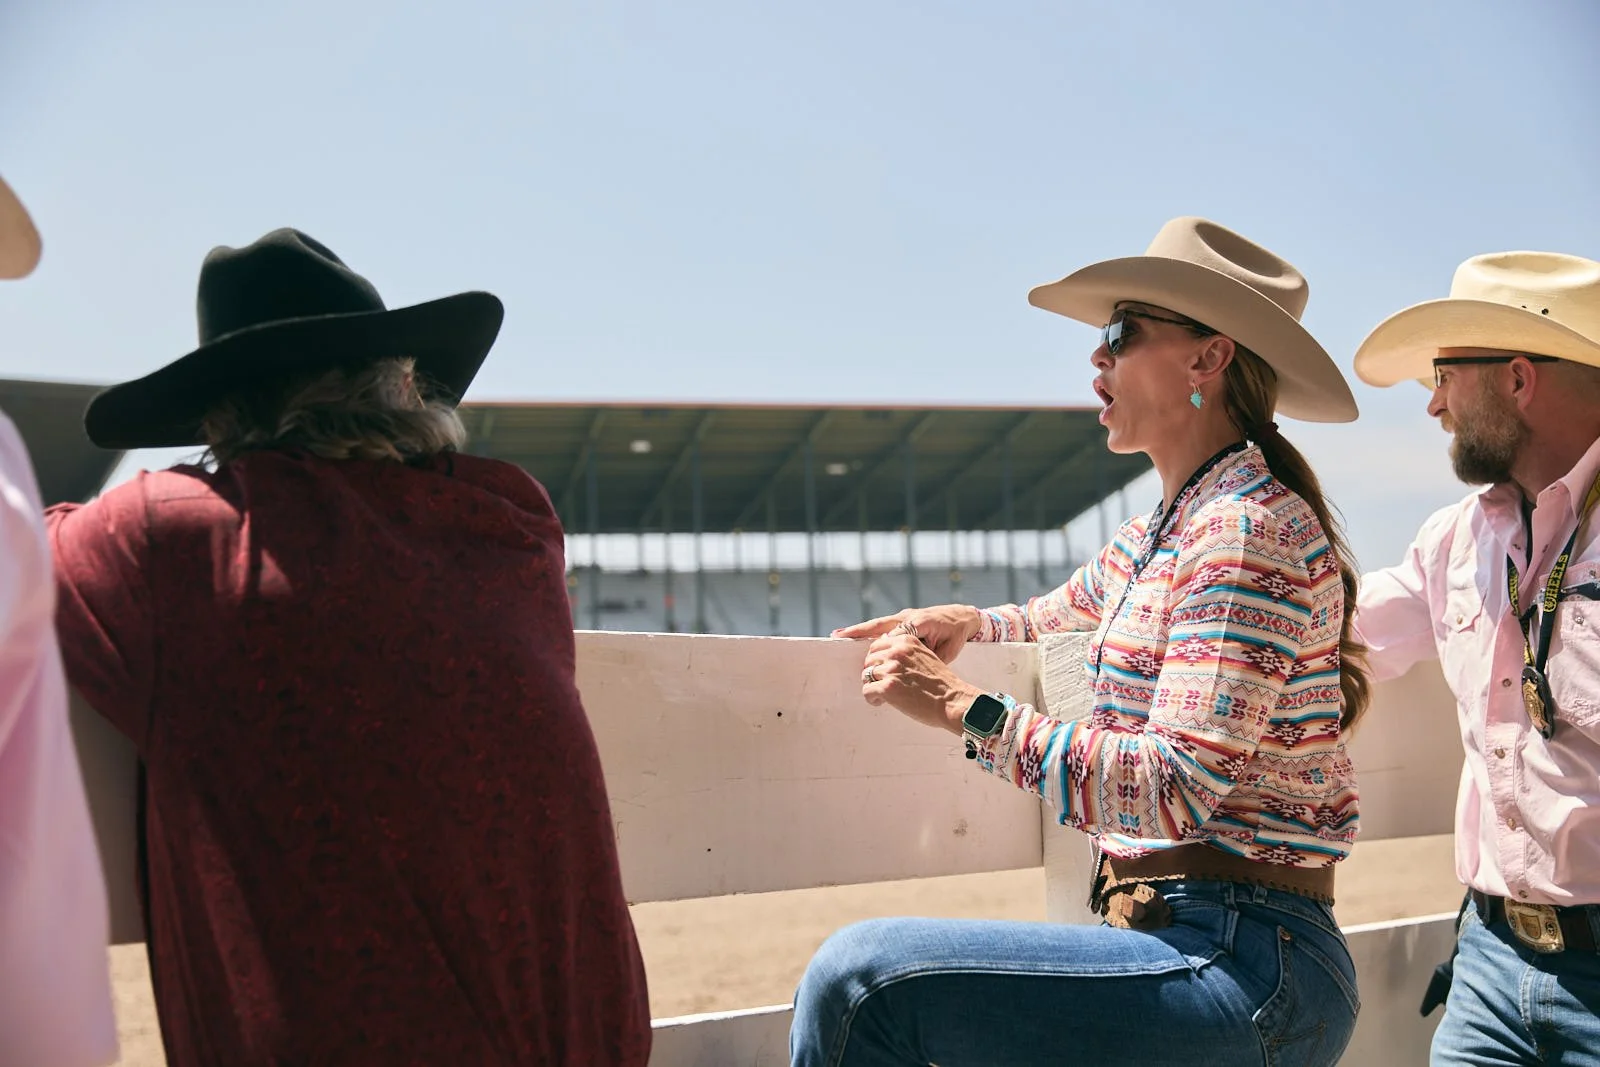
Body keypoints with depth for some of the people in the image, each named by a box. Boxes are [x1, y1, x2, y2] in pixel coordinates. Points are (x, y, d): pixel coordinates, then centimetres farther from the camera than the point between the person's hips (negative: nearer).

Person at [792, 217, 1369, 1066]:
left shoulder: (1247, 527, -15)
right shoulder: (1160, 532, 13)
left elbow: (1180, 786, -24)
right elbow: (1074, 605, 35)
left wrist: (965, 708, -21)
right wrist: (970, 625, 16)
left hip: (1244, 968, -9)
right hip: (1186, 940, 9)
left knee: (861, 977, -20)